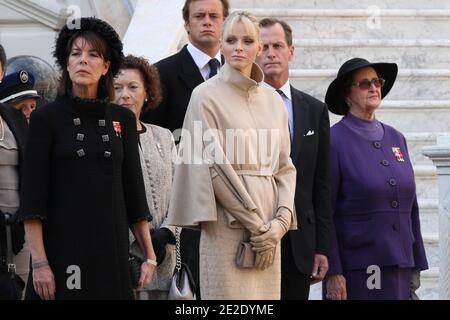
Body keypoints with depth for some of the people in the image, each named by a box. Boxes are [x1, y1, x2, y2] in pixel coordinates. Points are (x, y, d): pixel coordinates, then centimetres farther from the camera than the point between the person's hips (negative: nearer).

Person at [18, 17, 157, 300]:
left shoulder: (123, 119, 9)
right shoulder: (46, 118, -1)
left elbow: (134, 191, 11)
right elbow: (33, 196, -5)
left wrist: (150, 256, 7)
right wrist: (39, 262, -12)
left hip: (111, 248, 3)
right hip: (62, 247, -3)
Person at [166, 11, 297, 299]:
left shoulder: (273, 100, 14)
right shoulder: (206, 96, -1)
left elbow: (285, 165, 12)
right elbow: (213, 166, -8)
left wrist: (281, 220, -5)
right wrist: (256, 224, -11)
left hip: (269, 228, 5)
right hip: (229, 225, -5)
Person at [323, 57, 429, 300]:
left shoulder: (396, 139, 13)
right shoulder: (334, 141, -5)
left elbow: (411, 208, 15)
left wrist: (417, 266, 11)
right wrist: (332, 272, -14)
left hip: (399, 267, 5)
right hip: (355, 269, -5)